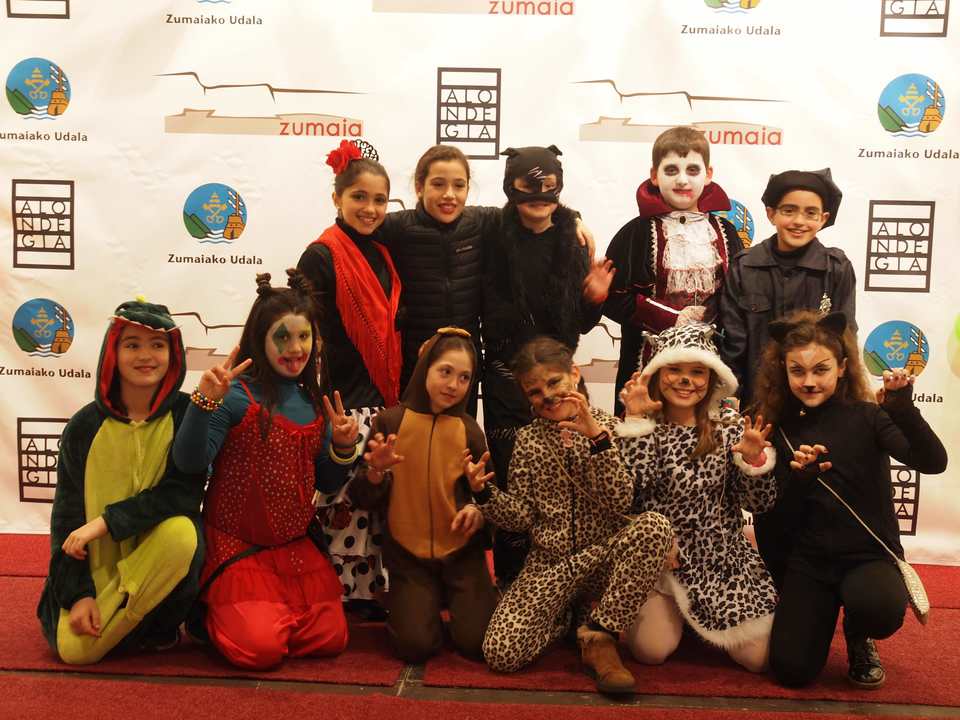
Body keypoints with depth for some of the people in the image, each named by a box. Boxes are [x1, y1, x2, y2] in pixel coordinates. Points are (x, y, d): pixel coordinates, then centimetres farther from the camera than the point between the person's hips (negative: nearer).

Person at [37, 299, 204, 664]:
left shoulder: (187, 414, -8)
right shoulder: (85, 425, -2)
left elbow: (184, 494, -15)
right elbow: (66, 511, -1)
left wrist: (106, 521, -22)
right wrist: (77, 593, -10)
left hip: (160, 561, -1)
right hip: (95, 568, 2)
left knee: (180, 532, -34)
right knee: (73, 648, -20)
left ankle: (158, 628, -8)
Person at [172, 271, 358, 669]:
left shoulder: (316, 404, 5)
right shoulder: (237, 395, -15)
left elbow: (326, 484, 11)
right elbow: (189, 461, -27)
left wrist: (343, 448, -7)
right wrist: (204, 401, -39)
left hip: (296, 547, 6)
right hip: (237, 547, -6)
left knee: (331, 638, -1)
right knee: (260, 647, -14)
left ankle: (273, 610, 27)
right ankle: (212, 611, 17)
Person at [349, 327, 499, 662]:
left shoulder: (469, 430, -1)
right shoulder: (390, 422, -6)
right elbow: (363, 499, -3)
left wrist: (478, 511, -16)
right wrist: (375, 472, -23)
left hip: (462, 552, 1)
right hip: (408, 554, -1)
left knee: (477, 641, -11)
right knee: (416, 644, -13)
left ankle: (467, 598, 21)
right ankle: (429, 601, 19)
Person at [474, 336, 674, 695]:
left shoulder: (607, 427, 1)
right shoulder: (528, 440, 6)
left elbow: (620, 503, -13)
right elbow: (520, 517, 1)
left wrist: (597, 436, -23)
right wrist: (484, 492, -17)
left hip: (604, 558, -1)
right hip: (550, 565, 1)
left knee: (655, 526, -32)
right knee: (501, 653, -20)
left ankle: (599, 636, -16)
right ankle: (572, 612, 12)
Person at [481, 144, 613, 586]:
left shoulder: (573, 242, 7)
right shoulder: (497, 243, -3)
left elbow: (579, 323, 9)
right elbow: (491, 318, 0)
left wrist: (594, 300, -8)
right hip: (507, 374, -2)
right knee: (510, 473, -1)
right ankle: (510, 574, 15)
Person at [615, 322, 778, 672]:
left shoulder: (729, 425, -1)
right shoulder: (645, 426, -5)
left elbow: (760, 502, -3)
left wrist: (754, 458, -23)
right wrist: (634, 420, -22)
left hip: (721, 559, 2)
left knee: (759, 657, -8)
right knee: (652, 650, -17)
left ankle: (703, 622, 22)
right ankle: (668, 611, 17)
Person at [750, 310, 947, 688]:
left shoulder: (866, 417, -7)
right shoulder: (782, 430, 0)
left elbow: (933, 462, -22)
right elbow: (782, 520, -2)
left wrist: (903, 408, -36)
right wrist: (799, 478, -21)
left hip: (870, 554, -2)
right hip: (808, 559, 2)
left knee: (879, 608, -36)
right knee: (792, 669, -12)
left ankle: (858, 639, 4)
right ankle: (826, 610, 24)